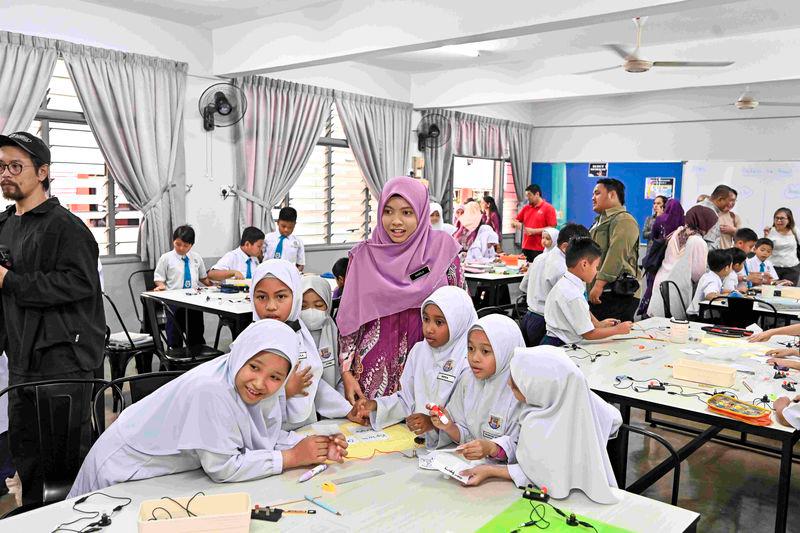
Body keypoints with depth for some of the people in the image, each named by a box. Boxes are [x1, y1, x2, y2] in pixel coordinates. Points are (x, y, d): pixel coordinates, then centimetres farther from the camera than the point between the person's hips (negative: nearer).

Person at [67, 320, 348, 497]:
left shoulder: (260, 388, -14)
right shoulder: (210, 391, -37)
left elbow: (265, 434, -6)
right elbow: (223, 468, -33)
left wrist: (316, 446, -20)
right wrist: (291, 457, -27)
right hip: (124, 470, -6)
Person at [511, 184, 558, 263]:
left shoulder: (548, 208, -3)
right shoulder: (526, 208, 14)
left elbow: (552, 228, -9)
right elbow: (514, 222, 20)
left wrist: (534, 231, -13)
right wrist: (515, 223, -4)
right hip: (526, 248, 6)